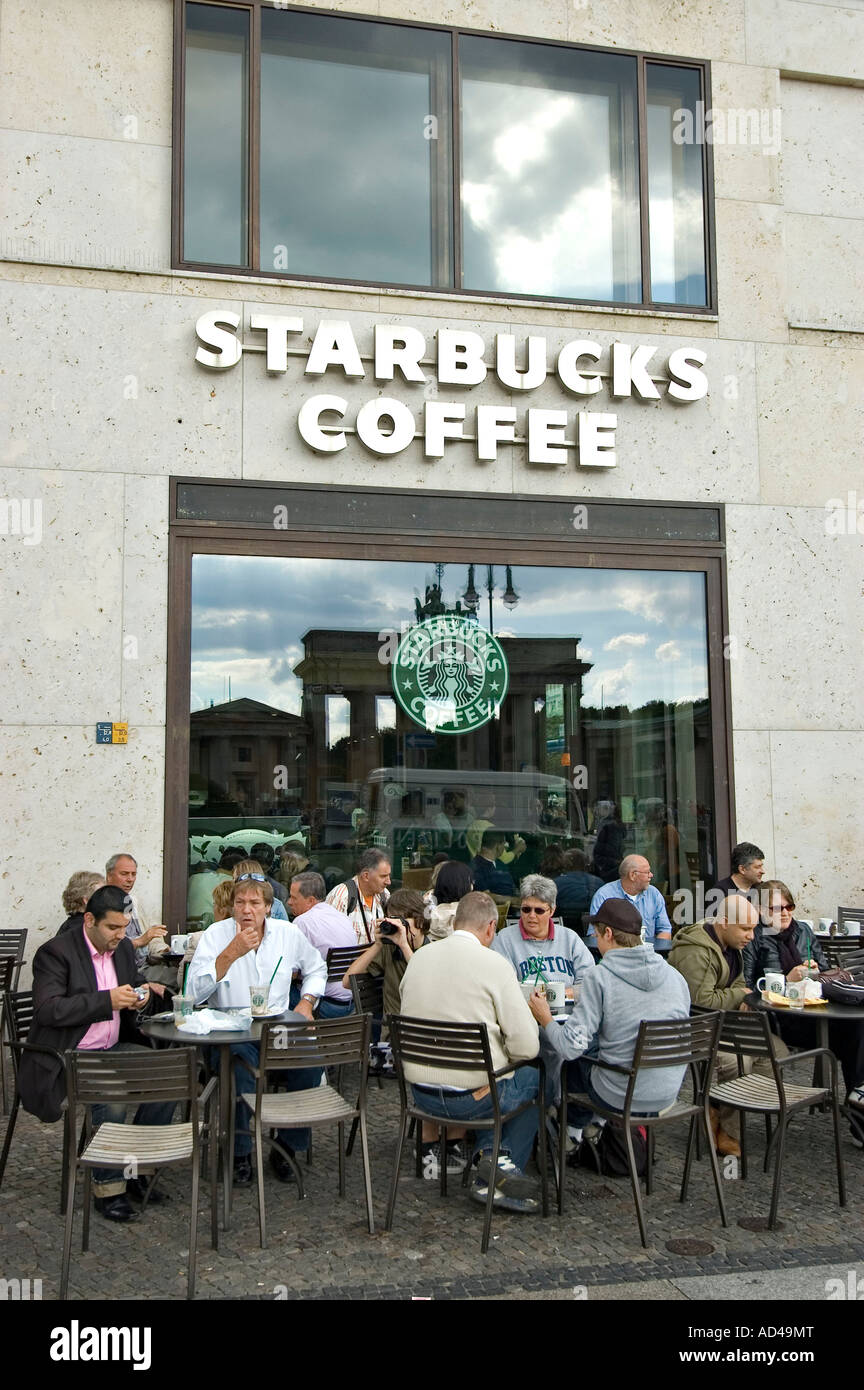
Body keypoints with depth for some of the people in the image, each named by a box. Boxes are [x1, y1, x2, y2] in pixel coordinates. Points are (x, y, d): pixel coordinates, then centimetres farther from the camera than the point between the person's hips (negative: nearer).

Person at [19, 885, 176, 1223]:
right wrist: (108, 1000, -27)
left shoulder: (123, 947, 9)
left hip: (114, 1048, 7)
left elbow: (137, 981, 25)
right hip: (68, 1056, -7)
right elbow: (48, 1009, -23)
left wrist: (141, 996, -1)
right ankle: (108, 1188, -15)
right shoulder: (56, 952, -13)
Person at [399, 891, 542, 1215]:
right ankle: (502, 1159, 10)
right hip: (472, 1097, -5)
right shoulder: (494, 964, -15)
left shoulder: (418, 958, 1)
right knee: (534, 1078, 23)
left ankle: (488, 1151, 13)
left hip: (421, 1093, 5)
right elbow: (526, 1047, -17)